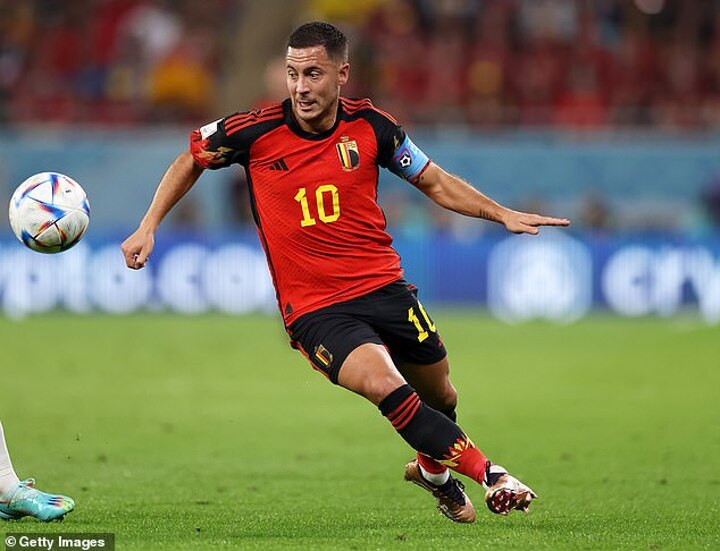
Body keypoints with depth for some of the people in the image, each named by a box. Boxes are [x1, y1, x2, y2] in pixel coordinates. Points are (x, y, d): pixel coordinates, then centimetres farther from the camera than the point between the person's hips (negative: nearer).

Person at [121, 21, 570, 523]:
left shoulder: (370, 125, -3)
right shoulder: (257, 131, -8)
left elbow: (435, 182, 11)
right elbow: (191, 161, 10)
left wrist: (503, 214, 1)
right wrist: (148, 228, 4)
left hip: (385, 288, 3)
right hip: (314, 310, -3)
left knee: (440, 397, 13)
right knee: (384, 385, -28)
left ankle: (434, 469, 47)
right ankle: (490, 475, -23)